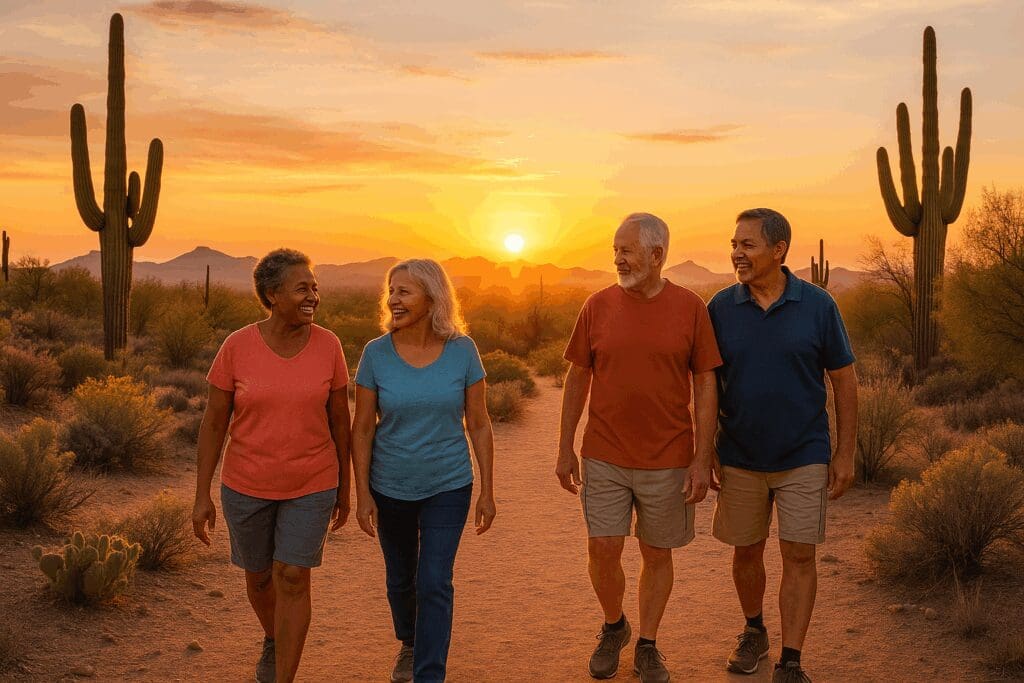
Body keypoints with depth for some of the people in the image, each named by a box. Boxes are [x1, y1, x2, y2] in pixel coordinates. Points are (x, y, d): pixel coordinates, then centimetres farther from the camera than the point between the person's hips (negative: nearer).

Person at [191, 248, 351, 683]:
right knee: (259, 577, 17)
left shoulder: (327, 345, -9)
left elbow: (339, 419, 0)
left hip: (311, 485, -1)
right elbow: (213, 423, -6)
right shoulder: (237, 346, -13)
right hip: (247, 485, 1)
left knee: (293, 580, -6)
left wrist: (344, 487, 5)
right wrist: (202, 496, -6)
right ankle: (274, 640, 49)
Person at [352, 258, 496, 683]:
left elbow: (479, 425, -4)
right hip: (391, 489, 2)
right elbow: (362, 429, -4)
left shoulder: (462, 351, -11)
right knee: (400, 579, 18)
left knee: (434, 584, -5)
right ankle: (409, 645, 46)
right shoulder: (376, 354, -10)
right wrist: (362, 494, -7)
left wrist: (487, 492, -3)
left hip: (448, 487, -1)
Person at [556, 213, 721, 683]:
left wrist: (703, 459, -6)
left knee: (657, 554, 10)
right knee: (602, 551, 1)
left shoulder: (690, 308, -5)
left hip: (668, 461, -1)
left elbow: (705, 386, -2)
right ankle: (613, 627, 29)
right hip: (605, 458, 1)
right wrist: (566, 448, 4)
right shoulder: (598, 306, -1)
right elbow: (577, 378, 5)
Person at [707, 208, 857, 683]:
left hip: (804, 458, -1)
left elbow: (844, 380, -1)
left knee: (799, 556, 0)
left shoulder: (817, 305, -7)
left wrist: (845, 453, -3)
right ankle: (753, 631, 37)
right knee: (746, 552, 14)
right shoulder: (721, 307, -4)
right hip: (739, 460, 2)